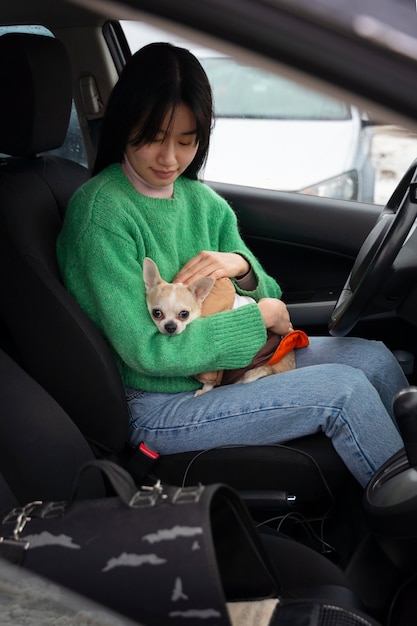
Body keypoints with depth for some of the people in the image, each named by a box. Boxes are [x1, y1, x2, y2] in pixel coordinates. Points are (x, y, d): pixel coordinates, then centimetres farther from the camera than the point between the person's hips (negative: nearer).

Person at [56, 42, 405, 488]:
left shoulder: (203, 201, 4)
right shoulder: (100, 213, -19)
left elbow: (269, 299, 11)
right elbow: (146, 351, -24)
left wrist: (242, 266, -13)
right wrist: (259, 316, -16)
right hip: (156, 405, -7)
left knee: (373, 358, -2)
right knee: (344, 389, -17)